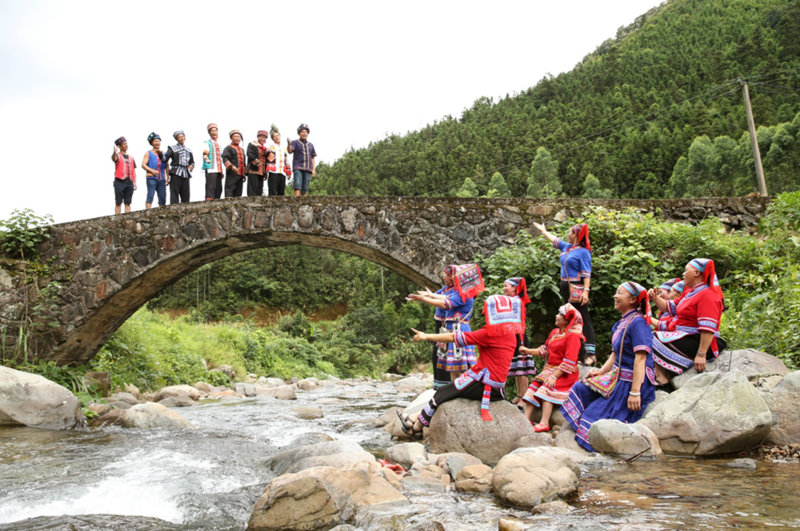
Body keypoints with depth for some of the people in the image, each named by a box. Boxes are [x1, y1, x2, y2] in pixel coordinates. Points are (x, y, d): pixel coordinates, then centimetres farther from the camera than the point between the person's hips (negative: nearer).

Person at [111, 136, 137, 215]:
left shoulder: (131, 158, 19)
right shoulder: (118, 155, 4)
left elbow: (133, 171, 18)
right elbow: (114, 158, -20)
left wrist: (134, 182, 6)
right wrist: (115, 152, -43)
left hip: (129, 182, 4)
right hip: (119, 182, -4)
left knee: (128, 203, 4)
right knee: (118, 202, -3)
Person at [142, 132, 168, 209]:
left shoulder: (163, 154, 19)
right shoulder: (148, 153, 7)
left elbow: (167, 166, 21)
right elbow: (143, 164, -3)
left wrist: (168, 178, 11)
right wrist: (152, 171, -18)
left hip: (162, 179, 4)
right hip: (152, 178, -4)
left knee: (163, 198, 1)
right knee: (150, 196, -13)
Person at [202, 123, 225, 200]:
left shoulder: (218, 144, 24)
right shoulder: (207, 143, 1)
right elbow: (205, 155, -11)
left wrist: (221, 171, 23)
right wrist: (208, 161, -28)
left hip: (218, 170, 8)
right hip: (211, 170, -7)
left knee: (219, 189, 6)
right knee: (210, 187, -12)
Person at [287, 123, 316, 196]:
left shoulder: (311, 145, 19)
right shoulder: (295, 142, 7)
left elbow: (313, 158, 19)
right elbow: (290, 150, -11)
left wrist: (313, 169, 7)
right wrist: (288, 144, -32)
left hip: (308, 169, 4)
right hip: (298, 168, -4)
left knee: (305, 188, -2)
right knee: (298, 185, -18)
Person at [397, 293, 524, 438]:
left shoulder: (490, 333, -17)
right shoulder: (511, 334, 7)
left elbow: (456, 338, -14)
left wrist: (426, 336, -6)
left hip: (482, 386, -8)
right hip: (497, 388, 8)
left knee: (442, 394, 6)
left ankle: (416, 428, 19)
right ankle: (419, 420, 23)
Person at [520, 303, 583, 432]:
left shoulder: (573, 336, -14)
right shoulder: (555, 332, 15)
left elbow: (569, 361, -20)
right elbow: (545, 349, 25)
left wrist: (554, 376, -24)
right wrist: (528, 351, 15)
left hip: (564, 373, -8)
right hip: (549, 368, 8)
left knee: (547, 389, -25)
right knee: (533, 386, -7)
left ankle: (544, 423, -28)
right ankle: (526, 418, -9)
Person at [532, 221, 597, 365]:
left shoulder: (583, 252, -10)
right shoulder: (567, 248, 15)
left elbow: (586, 273, -17)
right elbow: (555, 240, 33)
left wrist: (586, 291, -26)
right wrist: (543, 230, 45)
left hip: (577, 289, -9)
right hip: (567, 288, 9)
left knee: (584, 319, -10)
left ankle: (590, 353, -13)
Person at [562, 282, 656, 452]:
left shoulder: (638, 322, -18)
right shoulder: (620, 324, 12)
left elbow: (640, 358, -24)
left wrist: (635, 392, -27)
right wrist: (601, 371, 2)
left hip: (632, 382, -10)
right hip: (618, 378, 10)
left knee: (598, 415, -8)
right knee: (581, 388, 12)